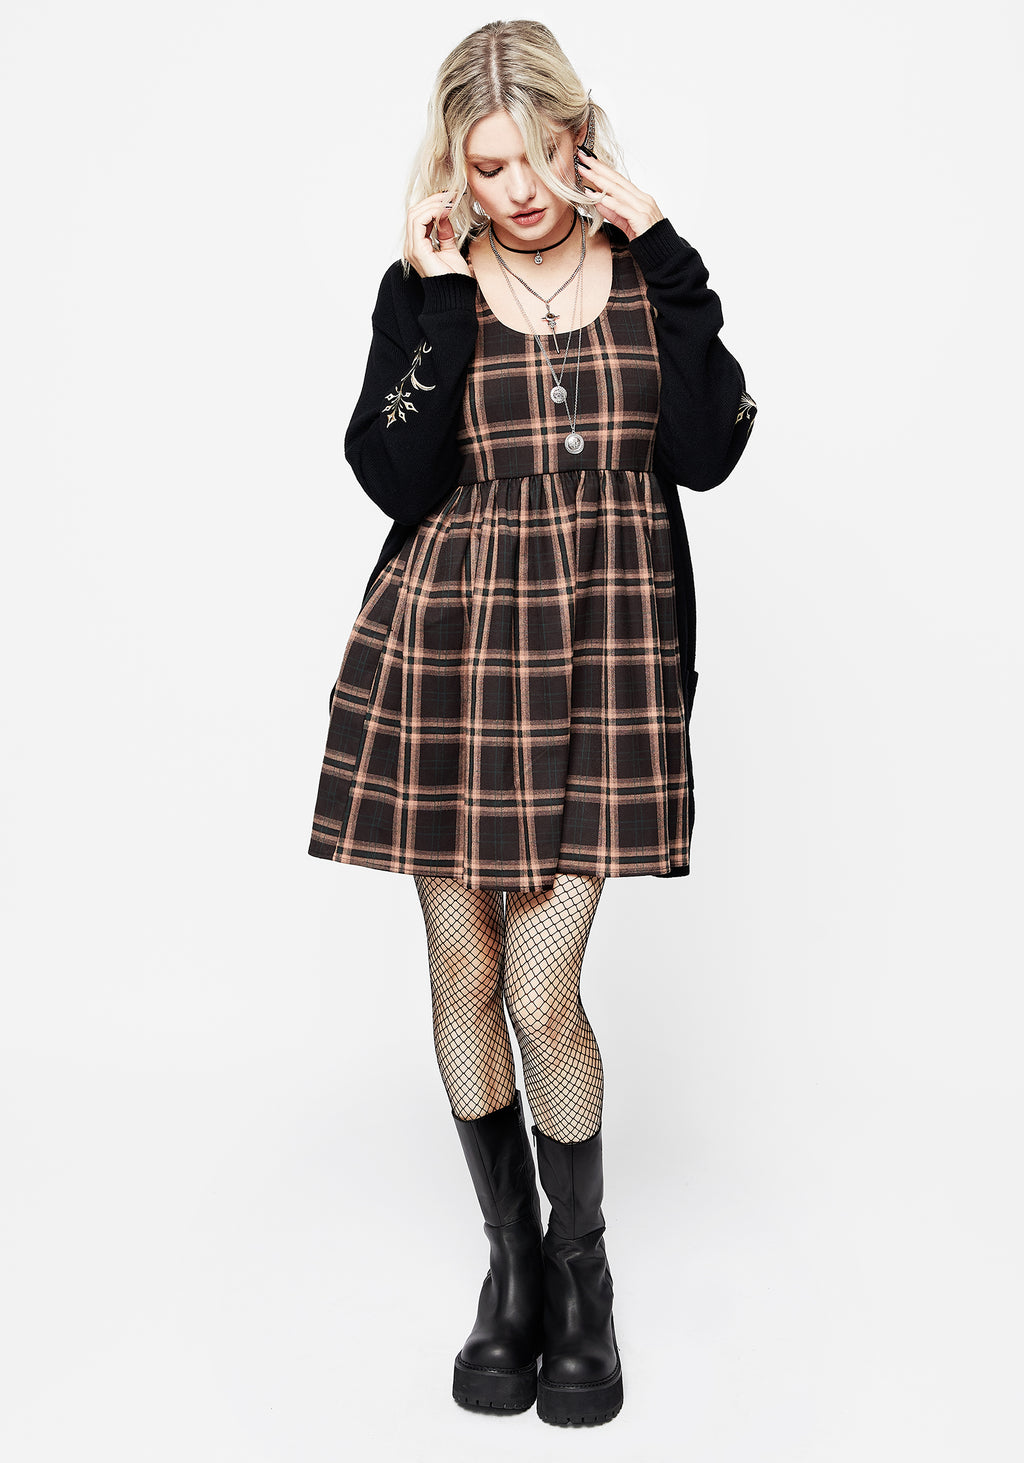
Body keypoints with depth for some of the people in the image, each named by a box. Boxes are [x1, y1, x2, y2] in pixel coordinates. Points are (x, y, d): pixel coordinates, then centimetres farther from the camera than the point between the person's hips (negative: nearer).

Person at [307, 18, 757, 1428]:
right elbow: (398, 481, -9)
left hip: (605, 656, -1)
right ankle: (512, 1259, 31)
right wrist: (438, 301, -12)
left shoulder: (647, 273, 5)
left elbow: (707, 451, -9)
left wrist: (664, 257, -9)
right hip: (445, 650, 1)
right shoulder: (426, 290, 4)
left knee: (544, 997, -3)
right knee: (463, 979, 8)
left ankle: (582, 1273, 23)